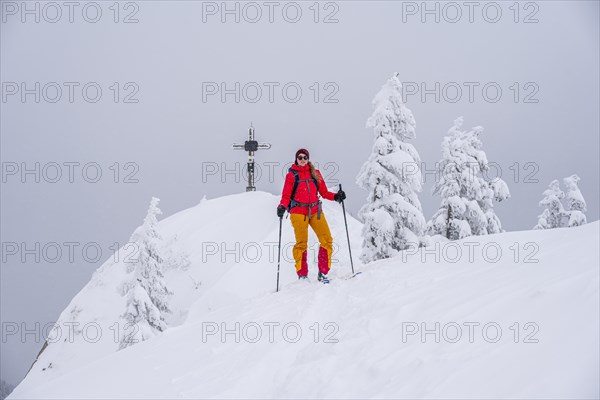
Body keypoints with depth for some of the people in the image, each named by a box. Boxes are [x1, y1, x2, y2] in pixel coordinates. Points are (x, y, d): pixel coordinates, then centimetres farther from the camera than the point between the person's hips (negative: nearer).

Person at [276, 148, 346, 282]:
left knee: (327, 240, -8)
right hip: (298, 212, -3)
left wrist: (336, 196, -5)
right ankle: (302, 275, 1)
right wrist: (282, 206, -17)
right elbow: (286, 195, 2)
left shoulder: (315, 173, 14)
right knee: (301, 243, -9)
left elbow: (324, 192, 13)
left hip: (315, 211, 3)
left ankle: (323, 273, -2)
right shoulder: (291, 175, 7)